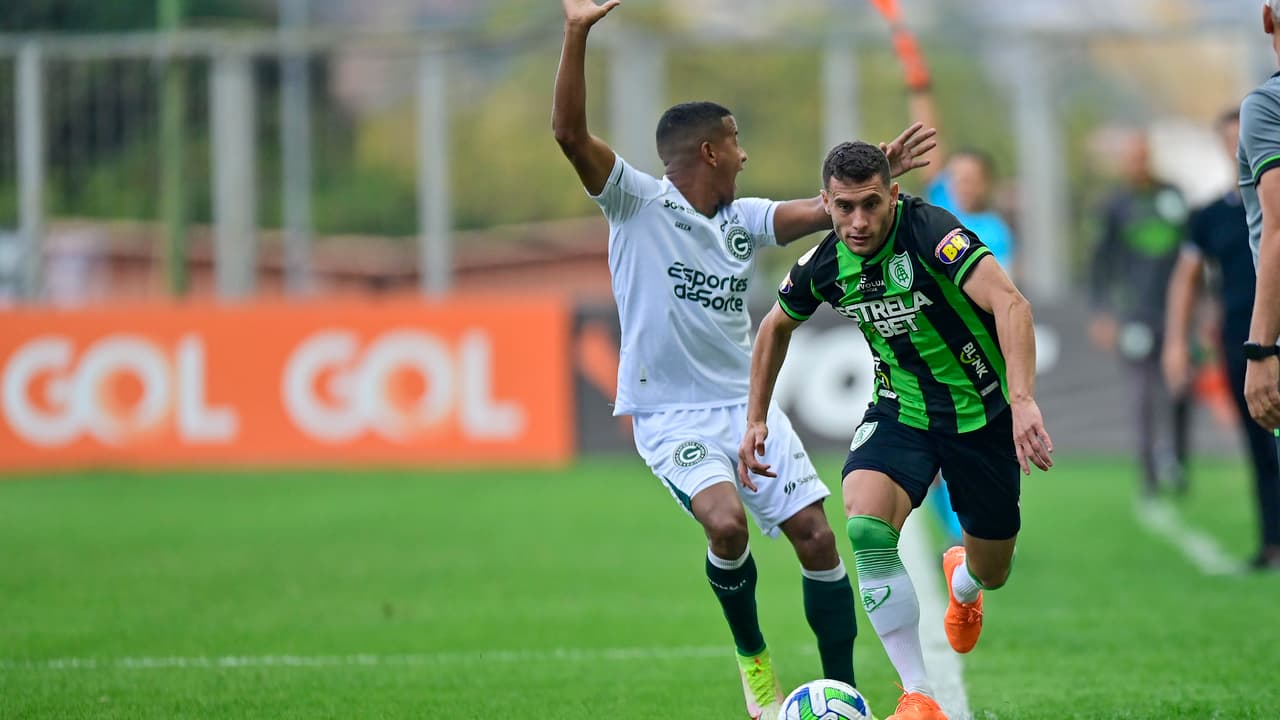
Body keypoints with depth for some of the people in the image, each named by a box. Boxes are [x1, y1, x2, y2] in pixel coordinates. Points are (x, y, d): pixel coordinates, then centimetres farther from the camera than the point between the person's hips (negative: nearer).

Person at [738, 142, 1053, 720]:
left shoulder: (929, 231, -27)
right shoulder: (824, 265, -11)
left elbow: (1010, 303, -39)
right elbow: (777, 326, 12)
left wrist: (1023, 400, -51)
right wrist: (756, 419, 10)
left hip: (983, 410, -3)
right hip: (901, 409, 3)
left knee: (991, 573, 9)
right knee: (866, 523, -27)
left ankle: (961, 579, 53)